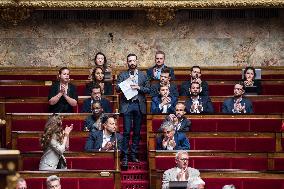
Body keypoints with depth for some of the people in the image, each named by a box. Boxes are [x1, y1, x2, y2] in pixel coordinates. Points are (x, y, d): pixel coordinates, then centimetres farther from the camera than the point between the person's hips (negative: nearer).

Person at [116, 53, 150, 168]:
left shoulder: (143, 76, 13)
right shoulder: (122, 75, 9)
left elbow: (148, 89, 8)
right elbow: (117, 88, 0)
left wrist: (138, 87, -8)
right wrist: (127, 82, -12)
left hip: (139, 106, 2)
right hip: (127, 105, -2)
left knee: (137, 132, 4)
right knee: (126, 132, -8)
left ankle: (133, 155, 11)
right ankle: (125, 156, -7)